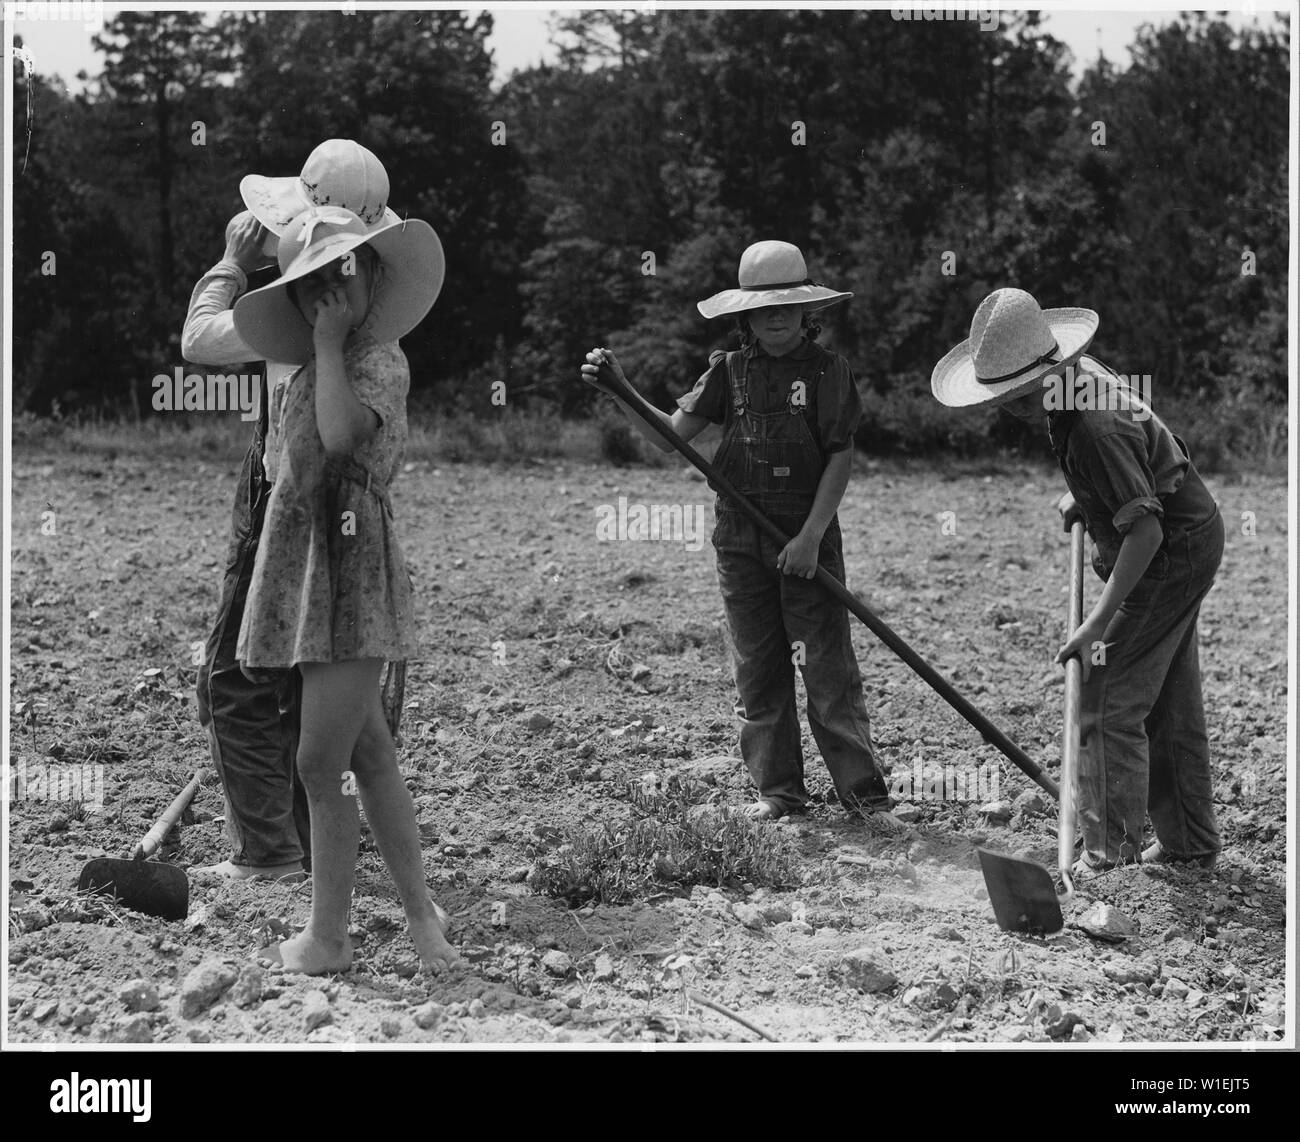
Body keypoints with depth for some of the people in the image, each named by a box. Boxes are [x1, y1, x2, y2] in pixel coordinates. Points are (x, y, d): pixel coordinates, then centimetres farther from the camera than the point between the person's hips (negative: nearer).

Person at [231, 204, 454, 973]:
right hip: (315, 578, 9)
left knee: (323, 764, -4)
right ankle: (422, 918, 18)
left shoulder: (381, 362, -11)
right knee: (369, 755, 11)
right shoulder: (314, 370, 14)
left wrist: (330, 342, -20)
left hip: (350, 576, -9)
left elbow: (342, 433, -31)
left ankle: (328, 939, 6)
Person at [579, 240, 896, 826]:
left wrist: (812, 535, -13)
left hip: (808, 536, -3)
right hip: (740, 536, 4)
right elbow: (671, 433, 4)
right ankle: (778, 788, 16)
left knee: (829, 667, -5)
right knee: (757, 668, 7)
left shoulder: (828, 370, -2)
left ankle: (863, 791, 0)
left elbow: (840, 458, -5)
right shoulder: (729, 371, 7)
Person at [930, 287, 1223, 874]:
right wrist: (1082, 497, 14)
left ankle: (1111, 853, -9)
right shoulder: (1080, 373, -1)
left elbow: (1146, 528, -33)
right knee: (1170, 703, 16)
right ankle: (1190, 841, 25)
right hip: (1188, 540, 10)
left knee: (1111, 706, -11)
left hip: (1171, 555, -10)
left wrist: (1099, 621, -34)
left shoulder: (1095, 427, -31)